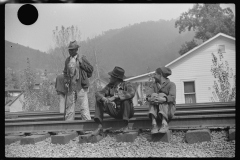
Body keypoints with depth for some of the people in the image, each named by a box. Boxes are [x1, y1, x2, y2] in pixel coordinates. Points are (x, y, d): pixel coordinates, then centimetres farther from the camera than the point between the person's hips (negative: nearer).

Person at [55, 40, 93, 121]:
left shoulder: (82, 58, 0)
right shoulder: (67, 60, 12)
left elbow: (91, 69, 1)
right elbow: (65, 73, 20)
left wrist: (81, 63, -6)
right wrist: (65, 81, 7)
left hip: (81, 87, -4)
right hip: (71, 87, 4)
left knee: (84, 107, -8)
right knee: (69, 106, 8)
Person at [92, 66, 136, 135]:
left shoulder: (126, 85, -9)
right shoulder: (110, 86, 4)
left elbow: (131, 93, -32)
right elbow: (98, 93, -6)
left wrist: (115, 97, -37)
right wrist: (103, 98, -31)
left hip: (126, 111, -4)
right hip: (114, 113, 5)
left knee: (126, 99, -34)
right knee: (99, 100, -10)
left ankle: (126, 126, -25)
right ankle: (100, 127, -15)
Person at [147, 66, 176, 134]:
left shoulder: (171, 84, -1)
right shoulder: (154, 85, 12)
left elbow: (172, 98, -19)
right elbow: (149, 97, -4)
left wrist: (163, 99, -39)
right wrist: (149, 99, -29)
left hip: (168, 110, -3)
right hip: (157, 111, 3)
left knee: (161, 95, -25)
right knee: (154, 95, -22)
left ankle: (165, 124, -41)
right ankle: (154, 124, -38)